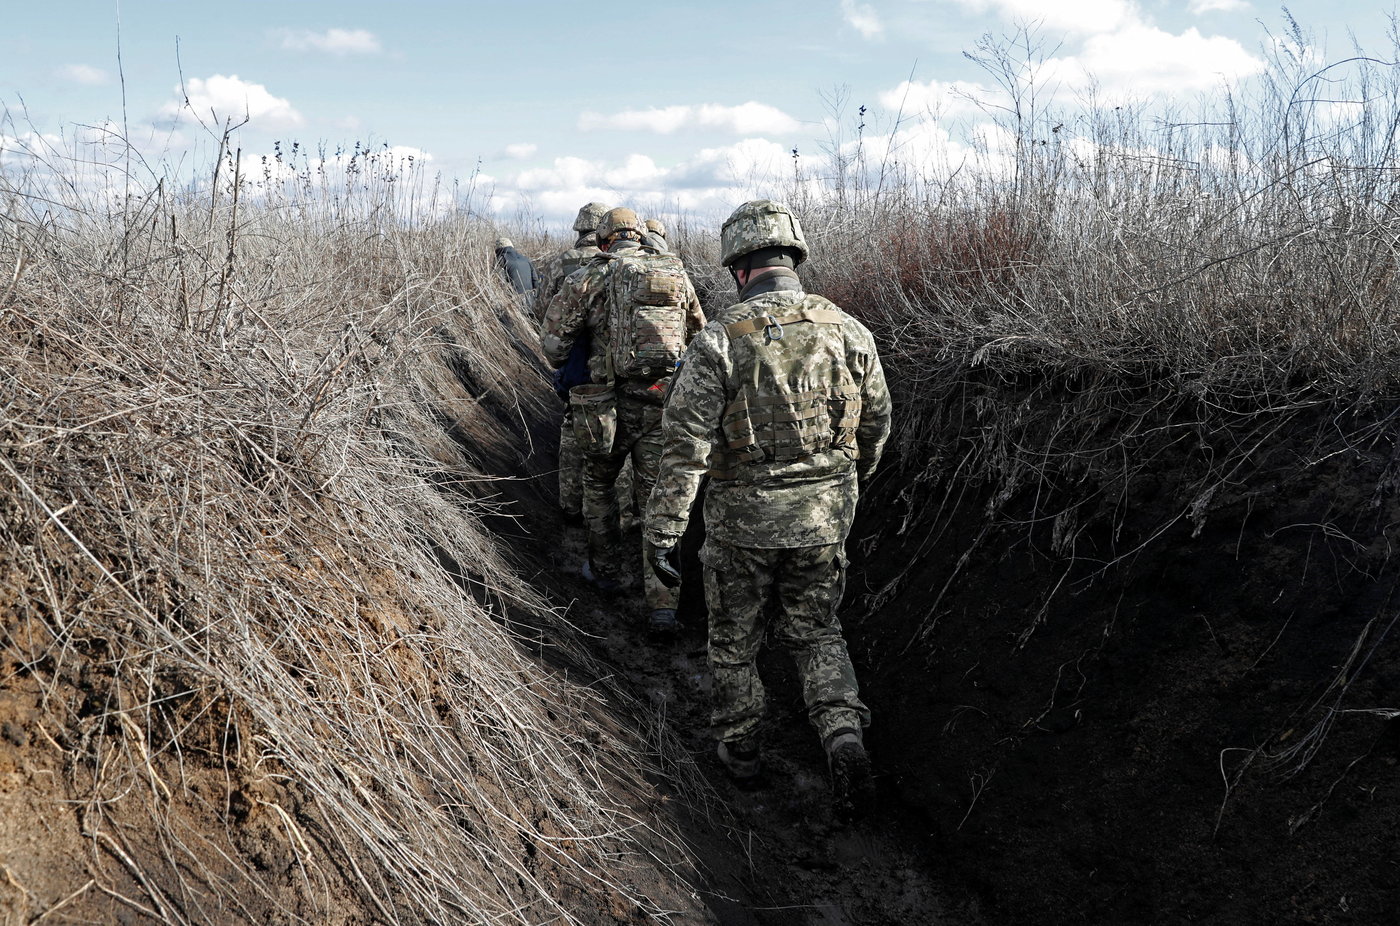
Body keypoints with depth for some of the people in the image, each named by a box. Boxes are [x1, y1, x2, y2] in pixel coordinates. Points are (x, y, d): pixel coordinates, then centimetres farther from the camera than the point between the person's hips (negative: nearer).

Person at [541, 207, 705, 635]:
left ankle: (605, 569, 35)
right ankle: (662, 606, 2)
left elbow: (553, 340, -1)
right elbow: (698, 334, 20)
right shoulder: (677, 274, 9)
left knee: (599, 483, 23)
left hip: (613, 402, -2)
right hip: (665, 402, 2)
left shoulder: (591, 276, -2)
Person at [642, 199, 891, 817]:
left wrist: (662, 531, -13)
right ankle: (843, 733, 2)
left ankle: (739, 747, 33)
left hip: (743, 517, -3)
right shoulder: (847, 332, -3)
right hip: (824, 514, 3)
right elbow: (875, 424, 9)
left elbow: (685, 445, -18)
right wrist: (852, 482, 27)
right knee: (816, 631, 21)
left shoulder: (719, 339, -15)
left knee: (735, 638, 18)